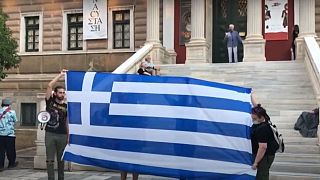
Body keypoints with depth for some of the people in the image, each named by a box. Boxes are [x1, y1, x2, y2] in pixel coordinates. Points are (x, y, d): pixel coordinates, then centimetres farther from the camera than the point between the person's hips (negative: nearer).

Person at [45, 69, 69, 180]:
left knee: (61, 159, 9)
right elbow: (49, 86, -8)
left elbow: (67, 122, 11)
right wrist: (61, 75, -6)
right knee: (50, 159, 0)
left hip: (62, 135, 2)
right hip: (50, 134, -2)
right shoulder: (50, 101, 3)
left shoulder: (66, 106, 8)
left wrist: (68, 136, 5)